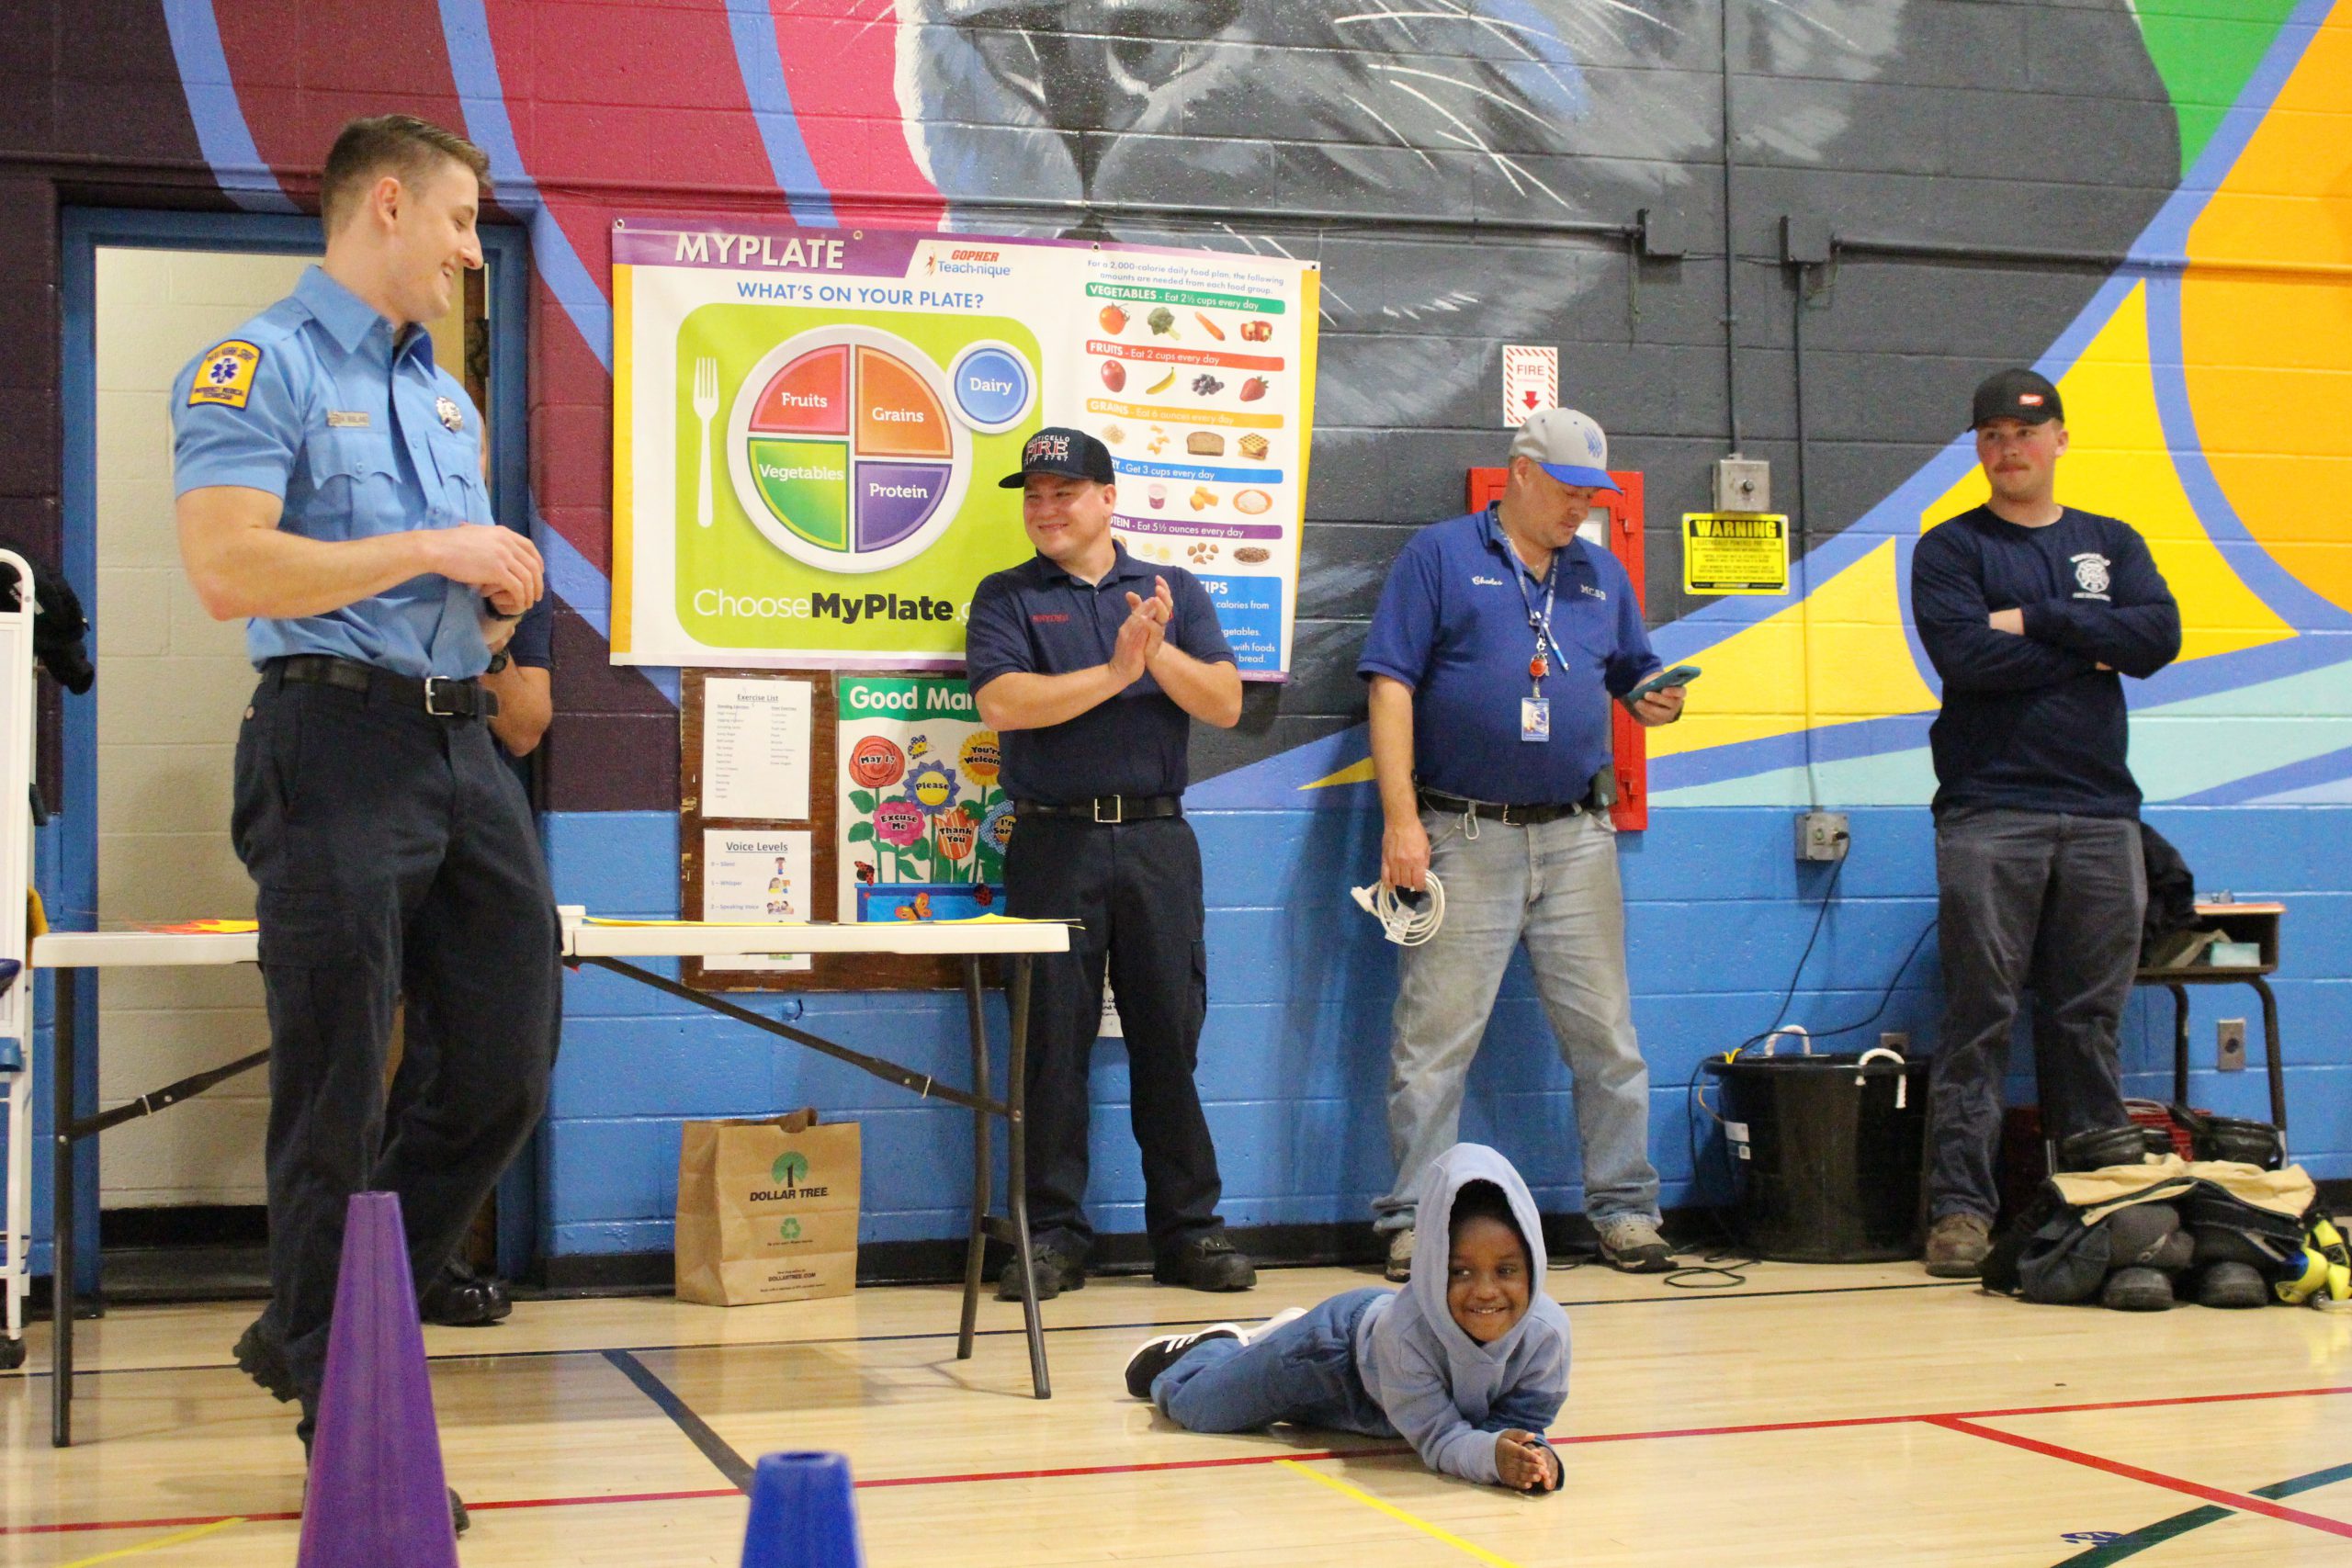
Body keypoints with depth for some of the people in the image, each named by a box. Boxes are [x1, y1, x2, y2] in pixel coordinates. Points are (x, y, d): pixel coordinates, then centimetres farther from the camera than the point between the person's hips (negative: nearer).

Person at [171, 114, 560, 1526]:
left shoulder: (449, 398, 22)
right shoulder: (260, 368, -4)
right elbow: (229, 568, -17)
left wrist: (498, 602, 7)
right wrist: (429, 552, -13)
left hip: (464, 748, 8)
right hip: (340, 742, -8)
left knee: (507, 1075, 7)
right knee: (340, 1105, -2)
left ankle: (311, 1337, 24)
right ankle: (344, 1420, 11)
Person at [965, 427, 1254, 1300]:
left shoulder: (1176, 593, 13)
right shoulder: (1007, 599, 8)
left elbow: (1225, 705, 2)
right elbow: (1002, 703, -9)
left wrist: (1159, 651, -14)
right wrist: (1115, 671, -11)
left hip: (1157, 840, 1)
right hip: (1054, 842, -1)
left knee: (1170, 1037, 4)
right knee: (1053, 1041, 0)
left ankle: (1189, 1233, 12)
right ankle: (1053, 1236, 8)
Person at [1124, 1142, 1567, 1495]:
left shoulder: (1547, 1330, -38)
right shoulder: (1407, 1328, -46)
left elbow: (1522, 1422, -26)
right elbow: (1437, 1437, -40)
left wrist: (1532, 1454, -49)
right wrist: (1492, 1455, -61)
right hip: (1343, 1340, -4)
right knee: (1194, 1406, 5)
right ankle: (1220, 1347, 41)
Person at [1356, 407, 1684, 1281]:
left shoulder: (1602, 575, 17)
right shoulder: (1440, 556, 2)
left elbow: (1633, 682, 21)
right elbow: (1391, 686, -4)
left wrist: (1658, 704, -5)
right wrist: (1401, 818, -12)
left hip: (1576, 839, 4)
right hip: (1463, 839, -4)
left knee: (1605, 1034, 6)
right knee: (1435, 1037, -2)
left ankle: (1624, 1211, 16)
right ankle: (1413, 1222, 6)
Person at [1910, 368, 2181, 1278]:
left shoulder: (2112, 545, 16)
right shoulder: (1950, 550, 6)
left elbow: (2160, 636, -1)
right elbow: (1965, 656, -11)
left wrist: (2036, 620, -7)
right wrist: (2090, 652, -2)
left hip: (2100, 812, 3)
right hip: (1989, 814, -3)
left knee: (2090, 1021, 5)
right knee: (1979, 1020, -6)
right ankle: (1960, 1206, -5)